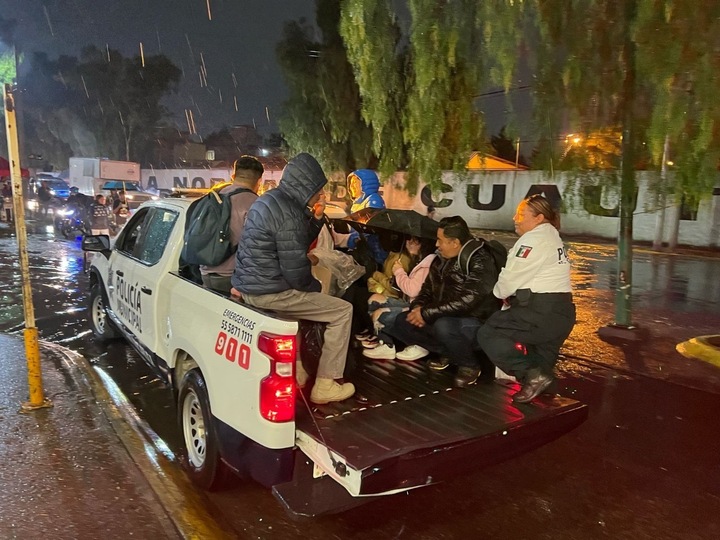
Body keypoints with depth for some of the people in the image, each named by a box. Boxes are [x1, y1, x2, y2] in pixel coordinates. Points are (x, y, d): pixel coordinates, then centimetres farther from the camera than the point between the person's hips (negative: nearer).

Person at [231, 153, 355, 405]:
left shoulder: (268, 200, 11)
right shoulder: (287, 214, -20)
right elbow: (295, 269, -19)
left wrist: (315, 219, 7)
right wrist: (314, 287, 0)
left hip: (249, 285, 10)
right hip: (270, 292, -10)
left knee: (304, 295, 37)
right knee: (343, 311, 0)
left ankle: (295, 373, 35)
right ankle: (325, 386, 5)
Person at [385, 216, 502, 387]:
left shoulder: (480, 261, -18)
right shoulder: (442, 260, 7)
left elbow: (466, 302, -27)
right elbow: (428, 289, 15)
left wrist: (427, 313, -24)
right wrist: (418, 307, -9)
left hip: (477, 322, -8)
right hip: (445, 319, 8)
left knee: (443, 326, -38)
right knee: (400, 322, -4)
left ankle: (470, 365, -9)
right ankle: (447, 352, 9)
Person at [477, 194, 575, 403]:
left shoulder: (533, 239, -11)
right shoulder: (552, 238, 23)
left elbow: (511, 277, -12)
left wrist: (500, 294, 8)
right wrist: (511, 297, 11)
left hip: (542, 312, -11)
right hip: (560, 312, 11)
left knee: (488, 334, -7)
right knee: (542, 369, 21)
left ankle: (531, 374, -14)